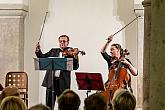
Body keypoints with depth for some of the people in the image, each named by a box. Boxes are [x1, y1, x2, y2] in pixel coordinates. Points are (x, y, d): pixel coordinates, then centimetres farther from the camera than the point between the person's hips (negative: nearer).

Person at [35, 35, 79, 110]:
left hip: (63, 82, -3)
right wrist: (38, 50, 1)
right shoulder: (53, 51, 14)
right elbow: (42, 57, 17)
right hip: (51, 80, 3)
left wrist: (75, 57, -24)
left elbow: (75, 67, -8)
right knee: (49, 103, 6)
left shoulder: (71, 53, 2)